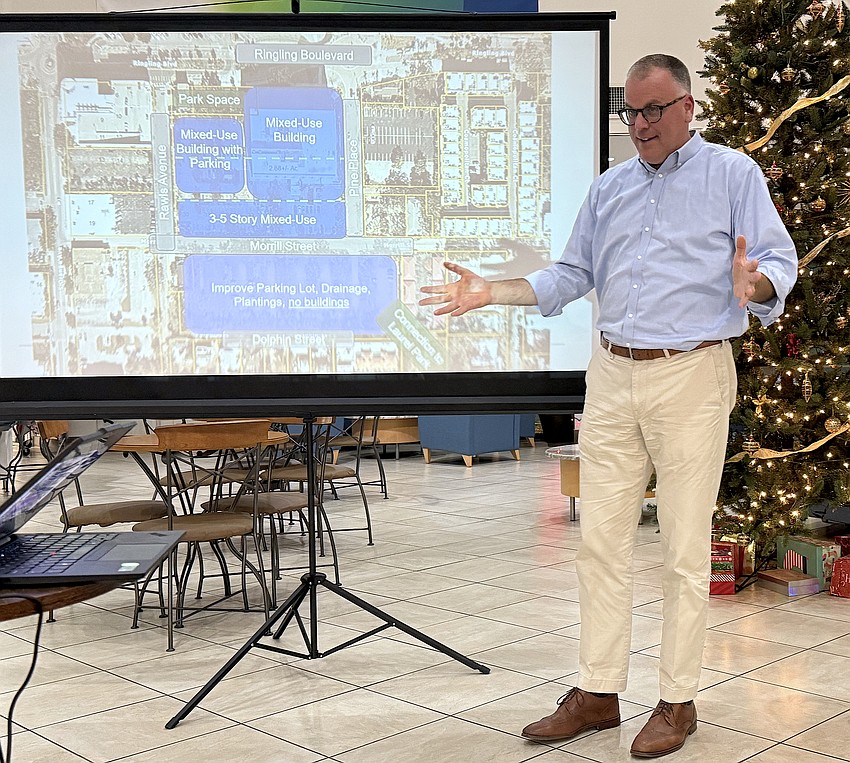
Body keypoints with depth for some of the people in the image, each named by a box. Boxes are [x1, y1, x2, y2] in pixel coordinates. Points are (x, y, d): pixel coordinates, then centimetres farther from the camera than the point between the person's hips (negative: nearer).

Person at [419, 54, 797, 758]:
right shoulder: (609, 188, 16)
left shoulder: (732, 173, 1)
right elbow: (572, 275, 20)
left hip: (691, 377, -5)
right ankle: (598, 693, 16)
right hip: (613, 378, 5)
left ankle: (678, 701, 13)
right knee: (601, 540, 6)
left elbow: (781, 260, -5)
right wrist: (492, 294, 10)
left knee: (684, 550, 1)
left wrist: (751, 286, -28)